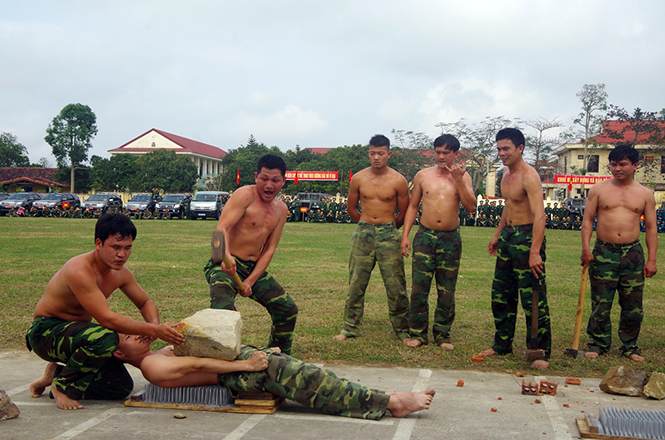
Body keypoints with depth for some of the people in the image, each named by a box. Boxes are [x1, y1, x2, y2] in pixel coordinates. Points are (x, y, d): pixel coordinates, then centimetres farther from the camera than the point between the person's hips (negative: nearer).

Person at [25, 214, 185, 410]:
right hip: (46, 332, -8)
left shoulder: (121, 273, -2)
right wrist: (155, 331, -33)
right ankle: (63, 386, -13)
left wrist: (154, 324, -11)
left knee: (122, 388, -3)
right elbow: (107, 319, -33)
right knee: (105, 338, -36)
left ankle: (61, 373, 13)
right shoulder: (79, 270, -28)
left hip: (75, 331, 8)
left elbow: (145, 303, 13)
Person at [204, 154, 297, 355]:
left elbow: (269, 248, 5)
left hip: (255, 268, 7)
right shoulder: (244, 195, -13)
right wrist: (226, 256, -47)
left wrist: (251, 280, -8)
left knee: (288, 308, 8)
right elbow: (222, 227, -26)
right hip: (226, 266, -7)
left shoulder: (281, 209, 8)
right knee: (224, 309, -31)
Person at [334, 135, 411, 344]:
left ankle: (402, 331, 10)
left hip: (389, 234, -2)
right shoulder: (358, 179, 2)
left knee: (396, 286, -1)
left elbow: (403, 214, 7)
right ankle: (349, 328, 14)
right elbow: (351, 208, 15)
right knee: (356, 284, 4)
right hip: (363, 233, 2)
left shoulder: (398, 181, -4)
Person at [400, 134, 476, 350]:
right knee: (419, 288, -4)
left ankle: (442, 334, 16)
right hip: (425, 236, 0)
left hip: (451, 239, 0)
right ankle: (418, 333, 8)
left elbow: (471, 207, -7)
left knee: (447, 291, 5)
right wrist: (405, 235, 3)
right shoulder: (423, 175, 6)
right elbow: (412, 206, 11)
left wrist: (458, 180, -13)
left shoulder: (462, 177, 5)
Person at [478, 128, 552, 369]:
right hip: (508, 236, 9)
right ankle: (502, 345, 27)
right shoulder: (506, 173, 12)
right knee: (501, 295, 14)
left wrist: (535, 252, -32)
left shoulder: (529, 177, -17)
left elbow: (539, 215, -25)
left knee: (533, 299, -5)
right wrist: (497, 235, 26)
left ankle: (541, 353, 4)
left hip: (526, 237, -9)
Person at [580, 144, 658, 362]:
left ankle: (629, 345, 20)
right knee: (600, 303, 1)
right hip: (603, 252, -1)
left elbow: (651, 228, 8)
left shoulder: (645, 194, 7)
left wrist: (652, 259, 2)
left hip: (633, 253, 1)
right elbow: (587, 220, 4)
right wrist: (585, 247, -9)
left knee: (633, 305, 5)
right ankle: (599, 343, 15)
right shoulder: (599, 189, 4)